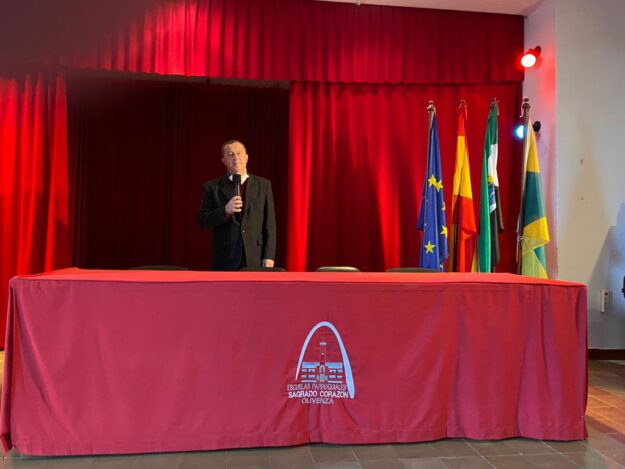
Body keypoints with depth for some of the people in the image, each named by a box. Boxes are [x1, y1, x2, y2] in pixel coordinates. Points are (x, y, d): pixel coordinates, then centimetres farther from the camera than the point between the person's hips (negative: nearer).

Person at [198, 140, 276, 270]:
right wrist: (225, 211, -15)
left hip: (256, 259, 1)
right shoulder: (212, 187, 6)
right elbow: (202, 221, 1)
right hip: (226, 260, -1)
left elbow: (269, 224, 6)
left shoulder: (263, 184, 8)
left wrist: (269, 256, -2)